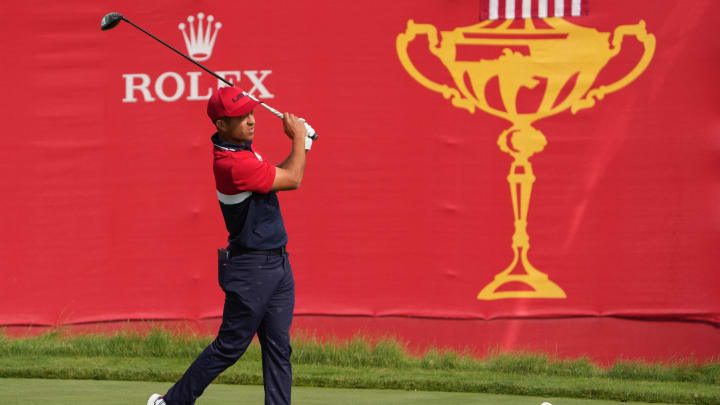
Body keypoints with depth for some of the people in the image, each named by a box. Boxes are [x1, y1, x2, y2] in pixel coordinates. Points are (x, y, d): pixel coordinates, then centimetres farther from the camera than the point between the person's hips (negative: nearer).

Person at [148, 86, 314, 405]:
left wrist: (301, 143, 6)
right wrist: (299, 138, -2)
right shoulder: (232, 163, -24)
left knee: (279, 349, 6)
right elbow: (293, 180, -17)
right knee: (230, 346, -1)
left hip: (277, 262, 9)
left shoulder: (243, 146, 6)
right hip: (251, 267, -9)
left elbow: (278, 175, 20)